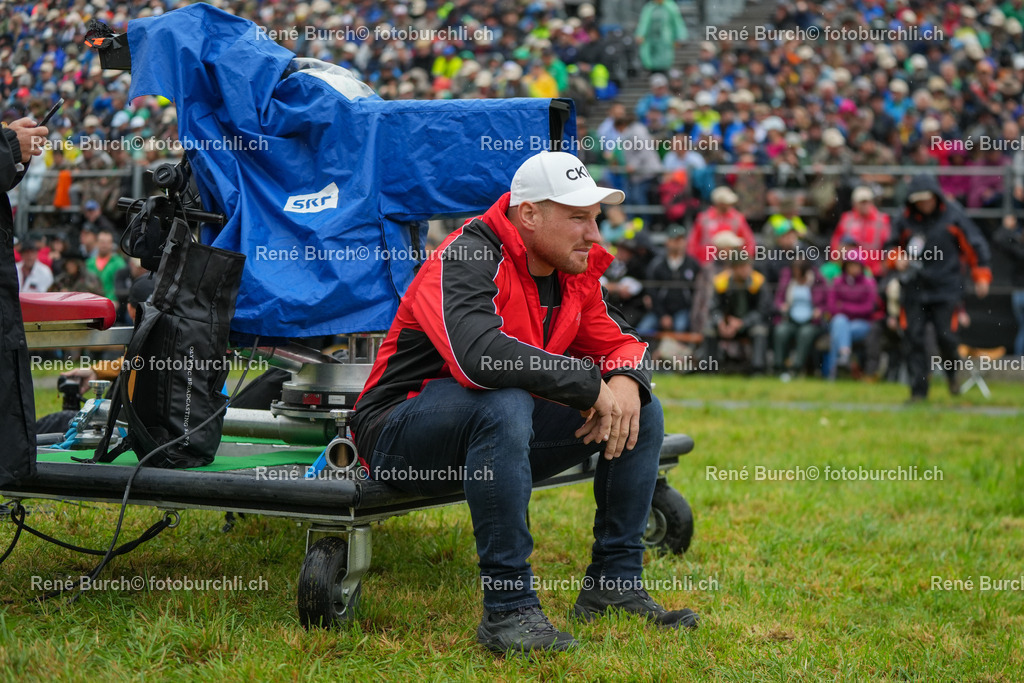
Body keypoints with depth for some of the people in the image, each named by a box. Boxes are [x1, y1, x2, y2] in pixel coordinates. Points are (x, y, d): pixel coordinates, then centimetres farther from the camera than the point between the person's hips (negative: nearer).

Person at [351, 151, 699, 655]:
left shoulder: (573, 272, 4)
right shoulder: (466, 259, -22)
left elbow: (619, 342, 12)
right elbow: (479, 354, -39)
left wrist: (626, 382, -14)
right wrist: (590, 385, -30)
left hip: (502, 436, 8)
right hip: (400, 436, -8)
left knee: (641, 413, 1)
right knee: (504, 406, -40)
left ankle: (614, 585, 3)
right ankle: (507, 609, -32)